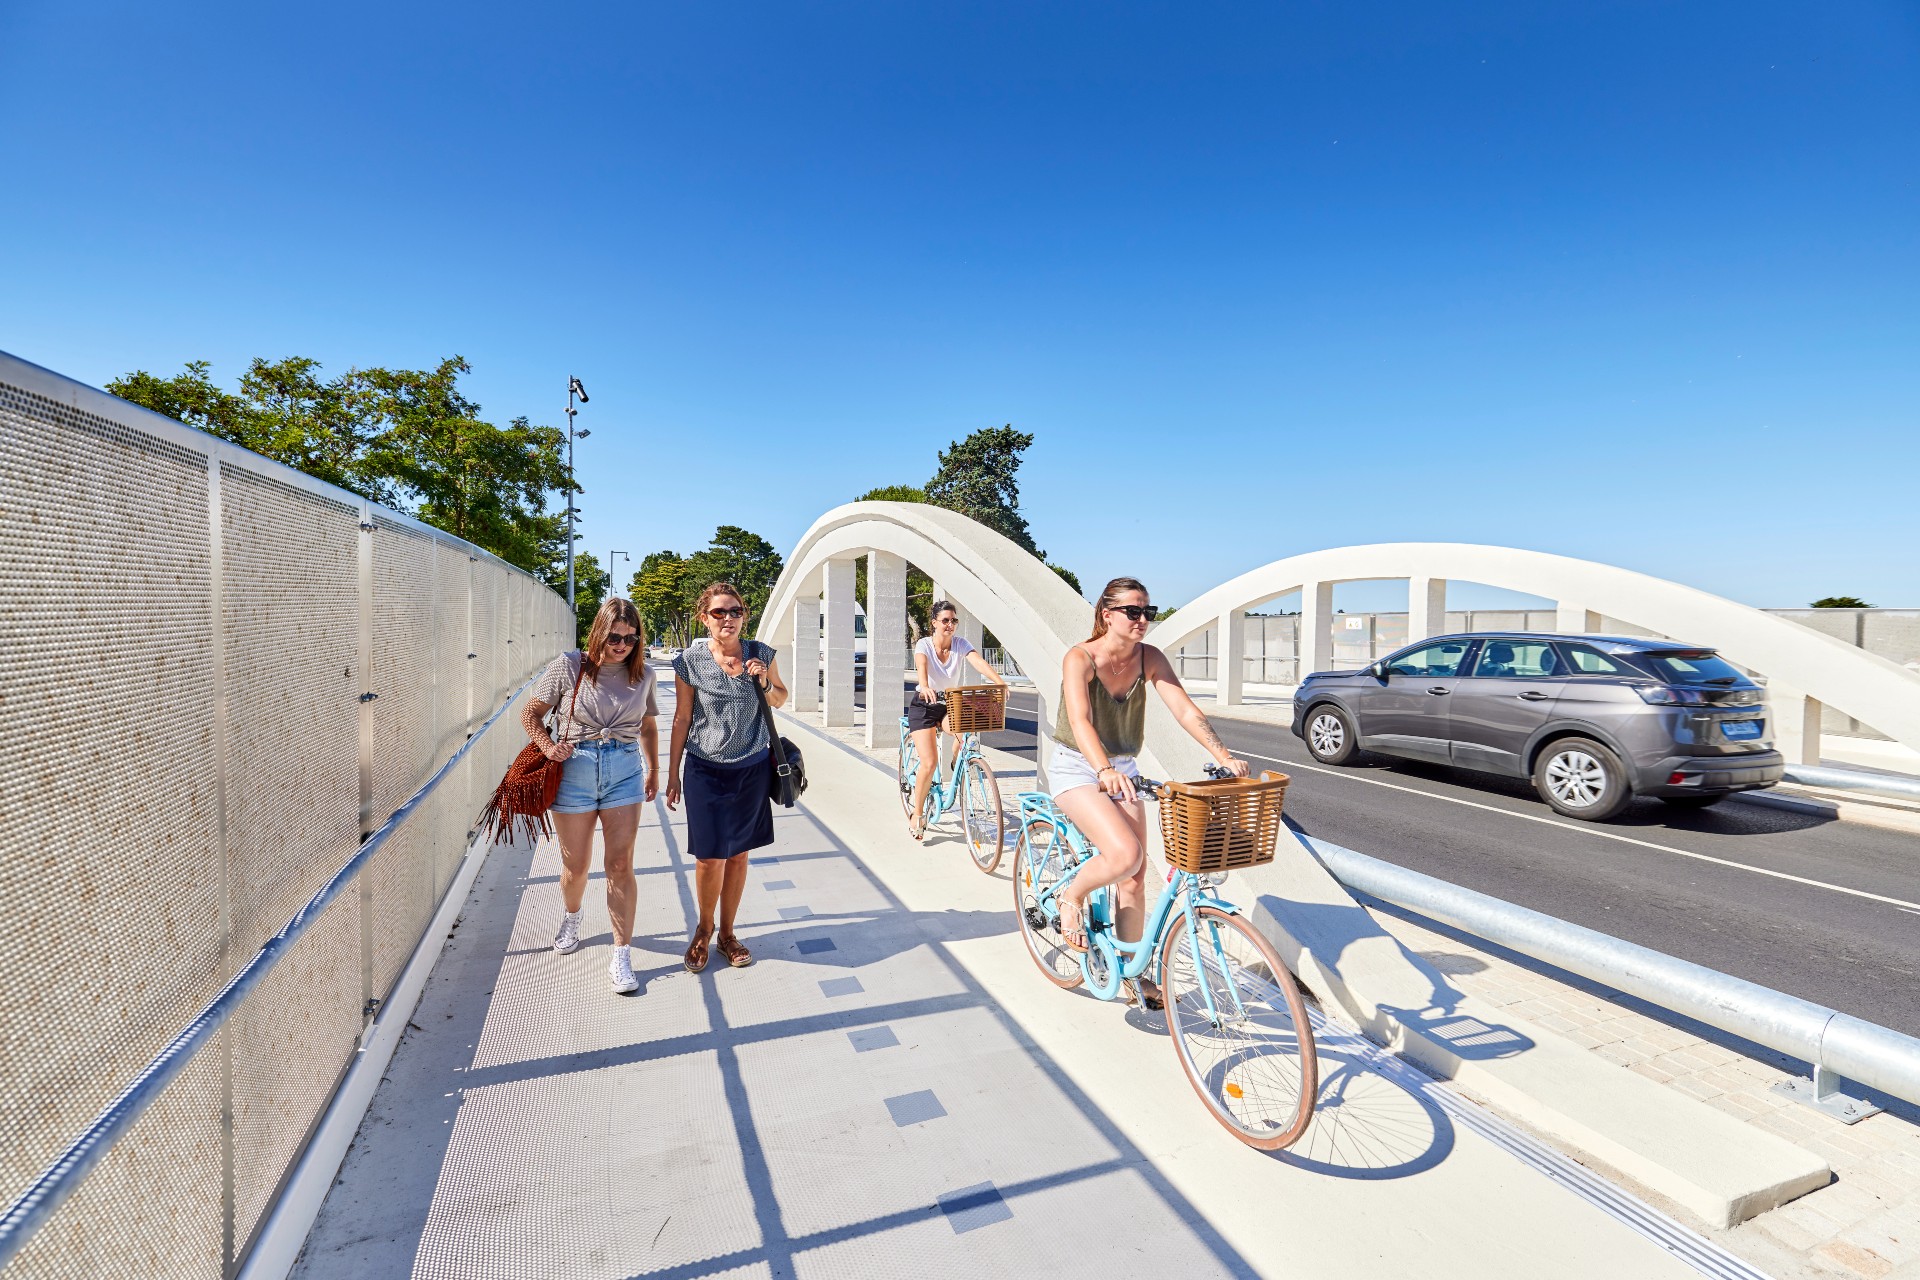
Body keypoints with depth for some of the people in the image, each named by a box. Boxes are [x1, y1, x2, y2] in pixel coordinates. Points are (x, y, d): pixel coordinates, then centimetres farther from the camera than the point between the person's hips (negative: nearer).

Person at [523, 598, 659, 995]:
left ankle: (621, 956, 8)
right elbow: (531, 713, 2)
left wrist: (653, 770, 21)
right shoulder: (569, 666, -6)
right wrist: (548, 746, -15)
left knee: (620, 865, -2)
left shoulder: (643, 674, 3)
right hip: (575, 770, -1)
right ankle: (571, 917, 45)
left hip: (624, 771, 1)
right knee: (576, 866, 10)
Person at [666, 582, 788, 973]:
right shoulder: (690, 660, -7)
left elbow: (781, 700, 11)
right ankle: (703, 929, 29)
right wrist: (672, 773, 4)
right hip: (705, 769, -2)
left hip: (752, 769, 2)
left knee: (738, 853, 10)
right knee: (710, 857, 0)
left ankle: (726, 933, 30)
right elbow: (682, 718, 1)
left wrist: (764, 682, -11)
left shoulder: (761, 654, -3)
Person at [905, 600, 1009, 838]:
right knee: (929, 763, -14)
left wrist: (1000, 682, -43)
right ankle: (916, 816, 4)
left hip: (950, 704, 3)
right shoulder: (924, 644, -14)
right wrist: (925, 687, -56)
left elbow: (979, 662, -25)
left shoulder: (961, 644, -8)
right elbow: (921, 666, -35)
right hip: (924, 705, -3)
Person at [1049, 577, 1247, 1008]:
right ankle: (1072, 896, 6)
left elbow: (1185, 710, -15)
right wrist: (1104, 770, -51)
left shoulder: (1150, 659, -7)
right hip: (1077, 768, -5)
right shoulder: (1080, 658, -21)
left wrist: (1225, 757, -29)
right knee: (1125, 854, -24)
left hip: (1123, 770, 5)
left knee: (1135, 875, 4)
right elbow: (1080, 721, -35)